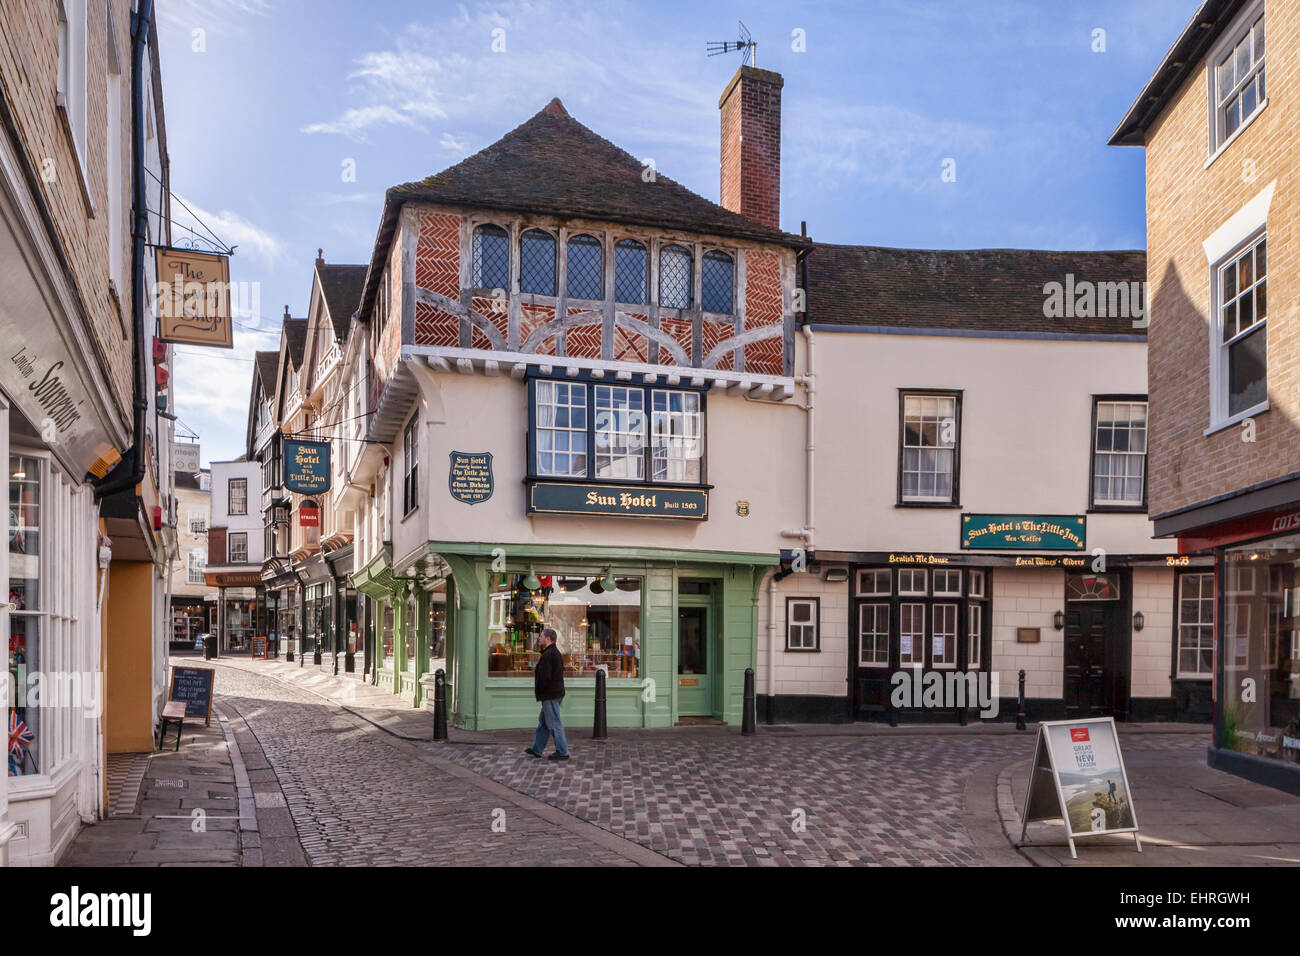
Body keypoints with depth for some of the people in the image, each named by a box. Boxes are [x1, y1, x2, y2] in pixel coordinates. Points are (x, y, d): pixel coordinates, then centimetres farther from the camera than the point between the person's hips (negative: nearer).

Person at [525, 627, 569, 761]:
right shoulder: (556, 652, 14)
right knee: (543, 721, 18)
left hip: (549, 695, -11)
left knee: (554, 723, -4)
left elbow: (544, 676, -23)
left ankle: (562, 752, 1)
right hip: (556, 693, 11)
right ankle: (537, 749, 26)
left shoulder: (548, 655, -20)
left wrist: (537, 691, -8)